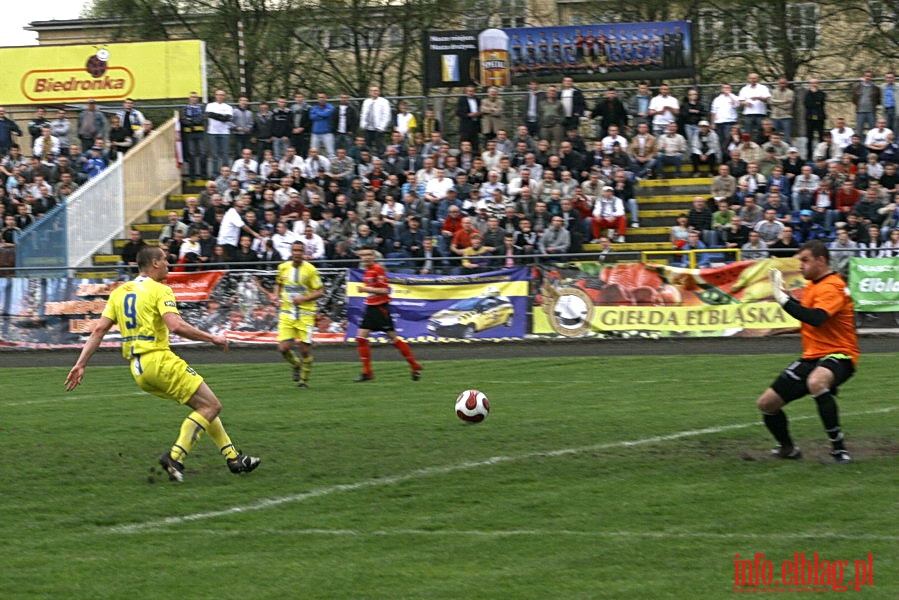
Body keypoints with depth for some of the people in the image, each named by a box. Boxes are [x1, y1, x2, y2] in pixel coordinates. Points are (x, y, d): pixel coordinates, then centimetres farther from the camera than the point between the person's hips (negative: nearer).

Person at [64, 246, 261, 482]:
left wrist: (80, 364, 7)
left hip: (138, 369, 8)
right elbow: (176, 326, -20)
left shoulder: (119, 292, 15)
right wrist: (212, 338, -10)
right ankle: (175, 457, -16)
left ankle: (233, 458, 19)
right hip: (159, 361, -8)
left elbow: (99, 330, 8)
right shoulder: (159, 290, -6)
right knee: (211, 406, -4)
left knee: (206, 405, 19)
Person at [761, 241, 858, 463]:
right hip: (812, 357, 9)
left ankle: (838, 448, -32)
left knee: (816, 382, -43)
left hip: (837, 355, -9)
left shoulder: (832, 287, -16)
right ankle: (787, 448, 31)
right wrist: (784, 294, 14)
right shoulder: (813, 285, 13)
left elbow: (815, 318, -33)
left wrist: (783, 299, -28)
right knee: (767, 403, 7)